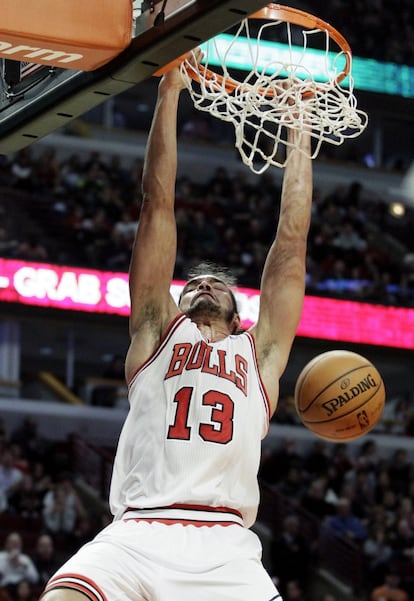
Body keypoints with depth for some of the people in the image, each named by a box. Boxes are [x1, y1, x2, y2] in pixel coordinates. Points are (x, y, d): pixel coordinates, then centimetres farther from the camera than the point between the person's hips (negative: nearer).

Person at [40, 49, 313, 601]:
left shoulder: (259, 352, 26)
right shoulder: (158, 331, 24)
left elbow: (291, 240, 27)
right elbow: (158, 206, 22)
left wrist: (300, 128, 32)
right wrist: (169, 89, 22)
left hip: (226, 553, 1)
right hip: (134, 539, -1)